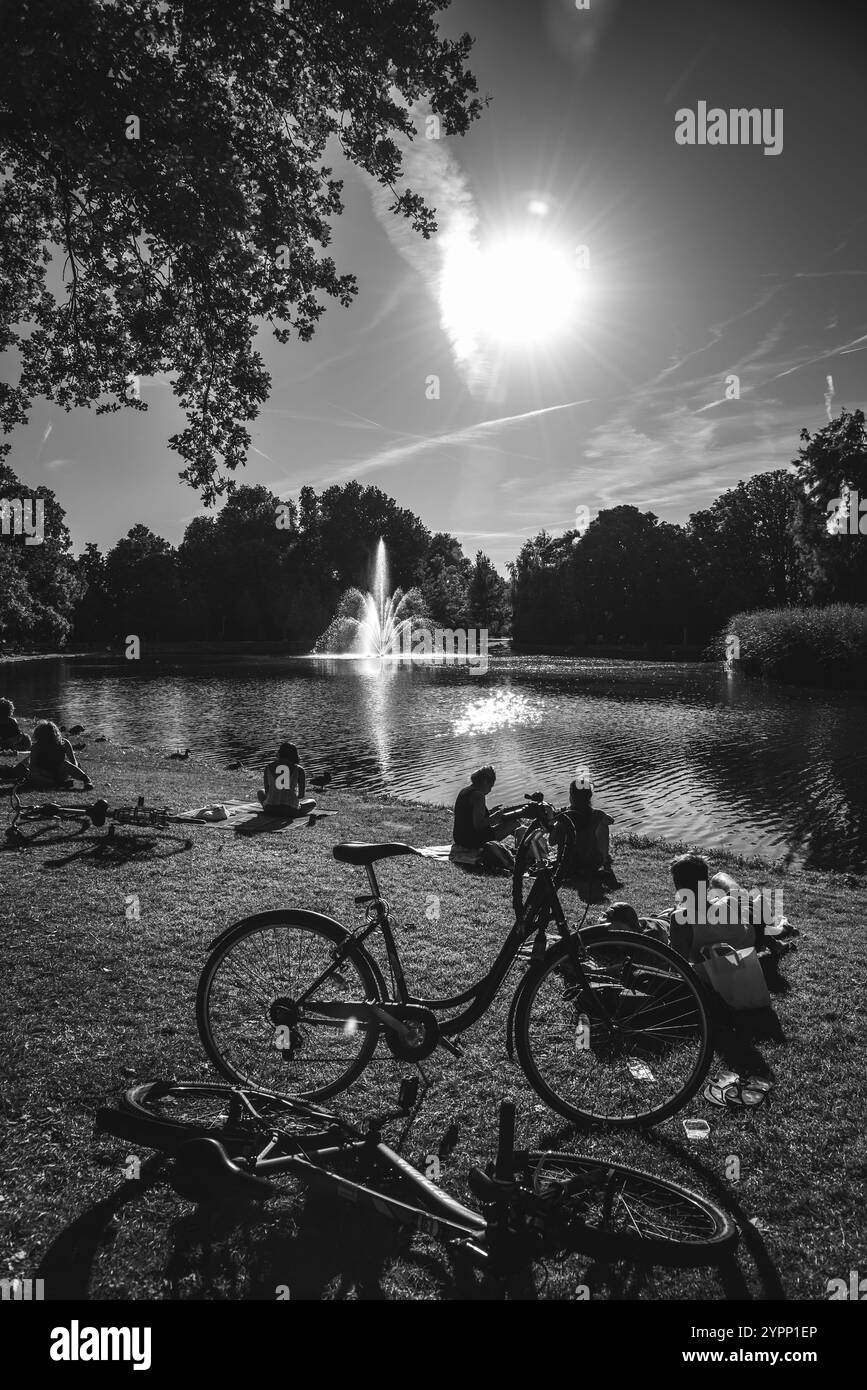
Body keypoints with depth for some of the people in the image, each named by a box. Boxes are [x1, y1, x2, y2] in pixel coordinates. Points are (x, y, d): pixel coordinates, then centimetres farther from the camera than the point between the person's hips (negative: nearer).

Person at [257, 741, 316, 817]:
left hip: (270, 809, 2)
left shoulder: (268, 767, 7)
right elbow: (301, 795, 7)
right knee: (312, 800, 27)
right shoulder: (299, 769, 2)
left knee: (260, 793, 35)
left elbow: (267, 791, 13)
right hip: (291, 811, -2)